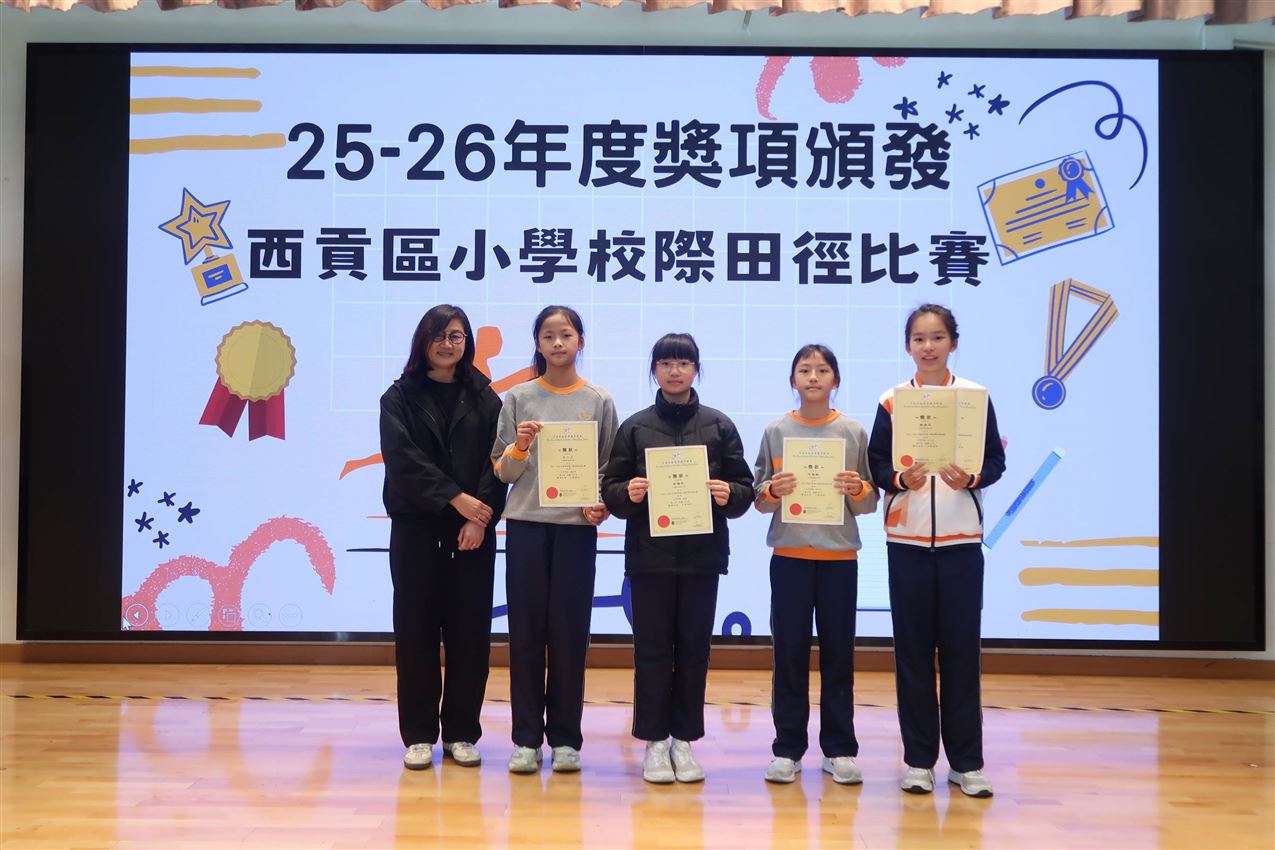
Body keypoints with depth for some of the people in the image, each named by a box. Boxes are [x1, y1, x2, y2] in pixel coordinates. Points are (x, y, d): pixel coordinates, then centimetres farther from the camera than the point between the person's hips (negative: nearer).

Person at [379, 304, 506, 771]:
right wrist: (455, 497, -15)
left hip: (474, 530, 1)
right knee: (416, 631, 1)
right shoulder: (400, 397, 5)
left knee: (470, 632, 3)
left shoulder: (484, 398, 9)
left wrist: (481, 516, -13)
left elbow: (496, 463, 1)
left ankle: (461, 733, 13)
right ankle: (419, 735, 11)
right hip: (416, 528, -1)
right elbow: (403, 459, -6)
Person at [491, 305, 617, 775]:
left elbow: (609, 469, 9)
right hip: (525, 524, 0)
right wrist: (519, 447, -12)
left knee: (569, 632, 2)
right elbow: (502, 472, 6)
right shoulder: (517, 398, 5)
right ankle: (526, 737, 10)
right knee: (526, 631, 2)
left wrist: (602, 504, -9)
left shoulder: (599, 401, 6)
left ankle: (565, 737, 12)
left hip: (576, 526, 0)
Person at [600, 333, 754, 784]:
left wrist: (729, 495, -15)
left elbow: (746, 488, 6)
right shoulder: (635, 427, 6)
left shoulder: (719, 426, 7)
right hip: (649, 553, -1)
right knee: (652, 647, 3)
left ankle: (684, 740, 16)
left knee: (694, 648, 6)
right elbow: (610, 487, 5)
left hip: (702, 553, 1)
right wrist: (628, 494, -15)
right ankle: (654, 741, 12)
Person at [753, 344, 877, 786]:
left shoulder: (854, 432, 3)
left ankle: (839, 749, 13)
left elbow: (870, 503, 5)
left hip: (839, 556, 0)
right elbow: (759, 498, 6)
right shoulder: (776, 431, 4)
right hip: (789, 554, 0)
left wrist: (857, 490, -15)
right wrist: (775, 492, -15)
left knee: (838, 653, 4)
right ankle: (787, 749, 11)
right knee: (789, 652, 3)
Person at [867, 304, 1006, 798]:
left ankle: (966, 761, 9)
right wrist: (900, 479, -17)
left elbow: (996, 461, 2)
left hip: (961, 539, 0)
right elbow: (876, 464, 3)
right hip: (907, 539, 1)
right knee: (912, 649, 3)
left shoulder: (976, 397, 3)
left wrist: (971, 478, -18)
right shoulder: (892, 401, 5)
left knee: (961, 649, 1)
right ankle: (918, 759, 12)